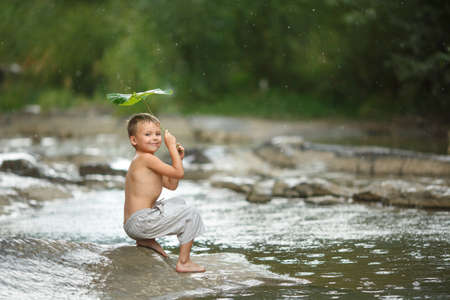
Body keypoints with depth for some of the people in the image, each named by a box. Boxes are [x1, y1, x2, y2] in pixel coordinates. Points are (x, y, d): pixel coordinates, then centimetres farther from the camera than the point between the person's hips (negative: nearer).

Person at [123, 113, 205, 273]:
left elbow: (171, 185, 20)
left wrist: (178, 158, 11)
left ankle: (147, 240, 17)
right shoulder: (147, 158, -14)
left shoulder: (141, 161, 19)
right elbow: (179, 173, -15)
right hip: (139, 222, -10)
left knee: (178, 203, 30)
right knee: (190, 215, -8)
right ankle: (183, 262, -6)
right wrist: (171, 146, -7)